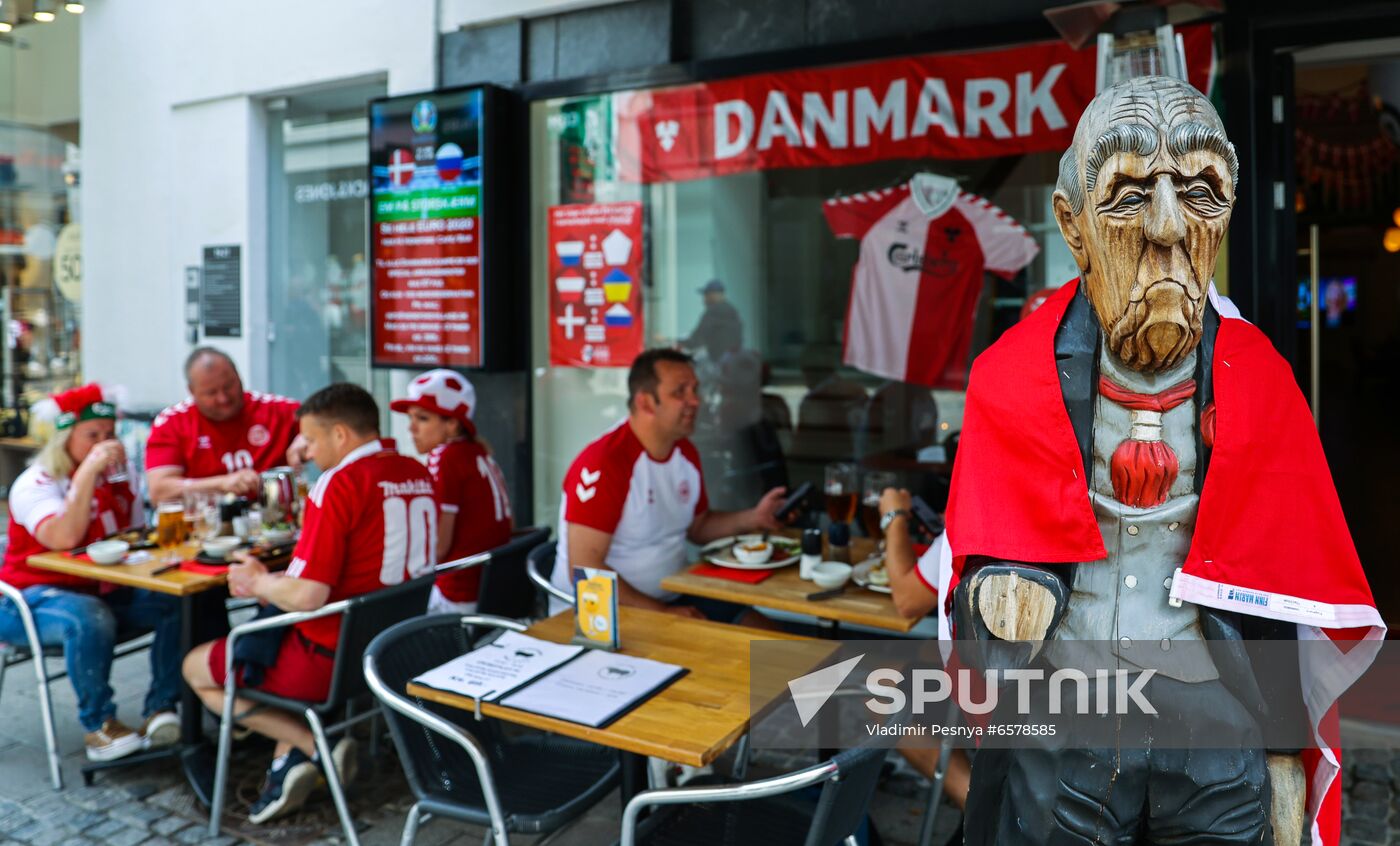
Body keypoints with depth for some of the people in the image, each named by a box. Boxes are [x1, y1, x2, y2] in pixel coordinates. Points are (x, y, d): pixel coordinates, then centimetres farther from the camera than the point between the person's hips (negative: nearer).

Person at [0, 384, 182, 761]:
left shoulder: (120, 474, 6)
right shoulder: (35, 484, -12)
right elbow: (64, 538, -32)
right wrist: (87, 471, -31)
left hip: (105, 590, 6)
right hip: (36, 596, -5)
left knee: (177, 602, -20)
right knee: (90, 619, -39)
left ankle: (161, 709, -14)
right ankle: (98, 727, -20)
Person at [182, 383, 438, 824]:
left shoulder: (341, 483, -21)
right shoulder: (419, 475, 2)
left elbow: (307, 596, -24)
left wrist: (258, 582, -4)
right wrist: (277, 578, 11)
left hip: (334, 659, -8)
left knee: (196, 668, 15)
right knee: (287, 644, 35)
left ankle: (315, 746, 4)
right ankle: (286, 761, 22)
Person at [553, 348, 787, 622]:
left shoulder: (686, 451, 5)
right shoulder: (603, 463, -21)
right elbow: (585, 573, -23)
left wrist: (752, 519, 1)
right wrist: (661, 613, -23)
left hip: (672, 597, 8)